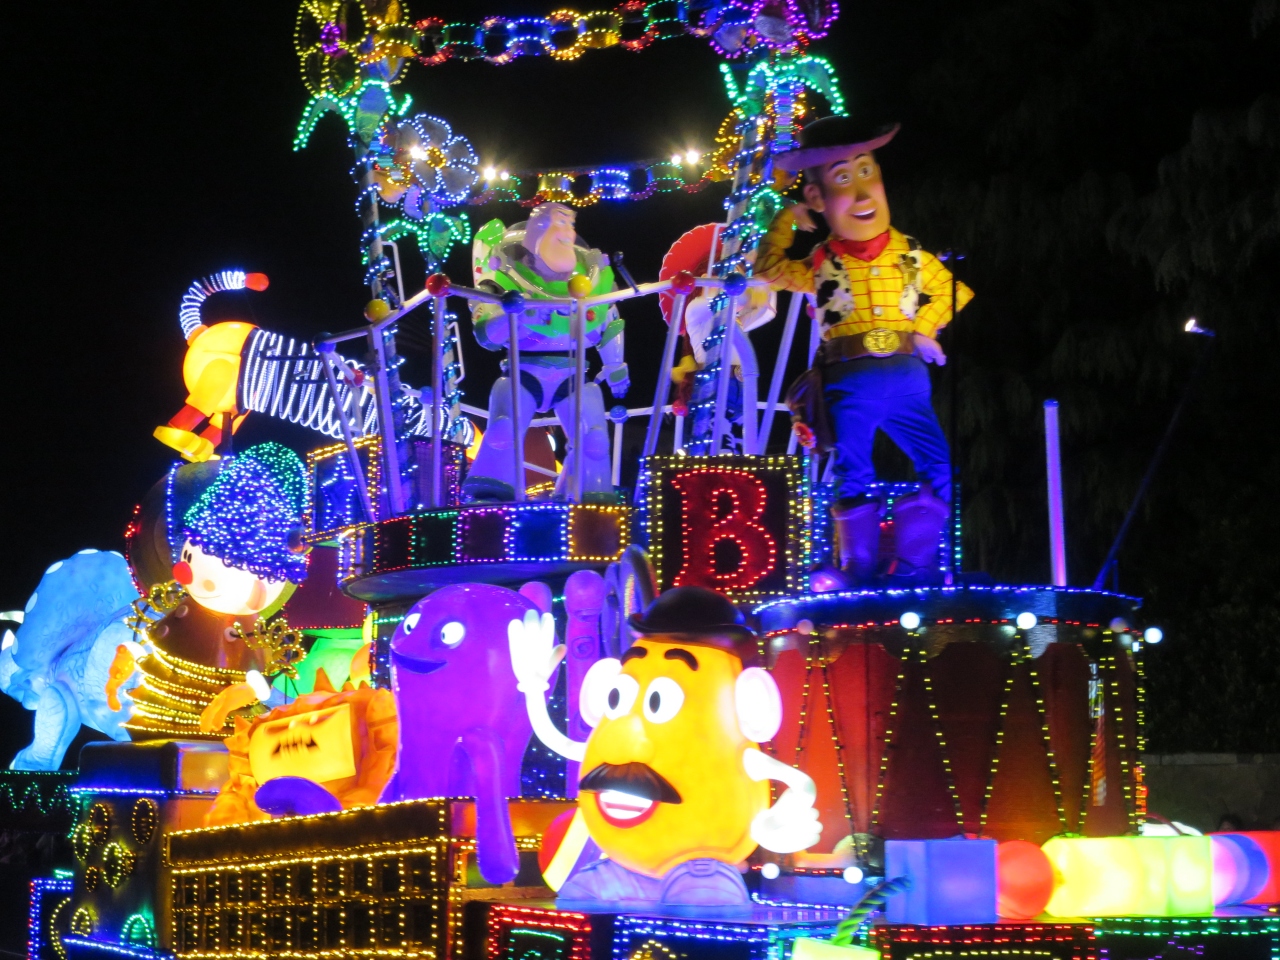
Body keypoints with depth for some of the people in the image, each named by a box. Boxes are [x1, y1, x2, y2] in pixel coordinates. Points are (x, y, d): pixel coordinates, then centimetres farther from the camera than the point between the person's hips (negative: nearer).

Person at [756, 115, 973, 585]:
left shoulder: (910, 254, 6)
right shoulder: (822, 264, 2)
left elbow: (947, 290, 19)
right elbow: (769, 268, 11)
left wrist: (925, 328, 5)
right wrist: (786, 220, 10)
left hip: (906, 376, 2)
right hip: (850, 384, -2)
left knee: (939, 468, -6)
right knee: (854, 480, -4)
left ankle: (914, 561, 8)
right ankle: (859, 572, 9)